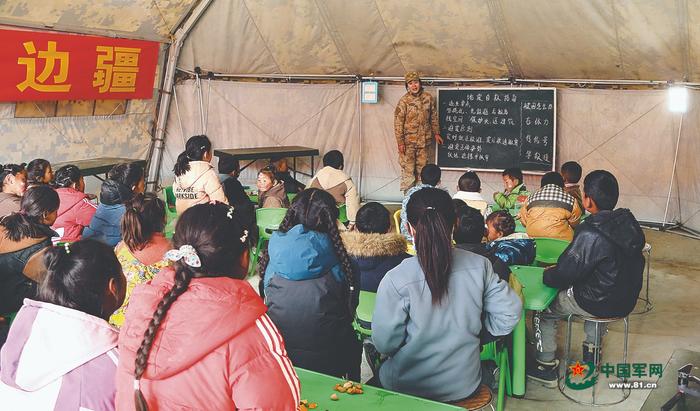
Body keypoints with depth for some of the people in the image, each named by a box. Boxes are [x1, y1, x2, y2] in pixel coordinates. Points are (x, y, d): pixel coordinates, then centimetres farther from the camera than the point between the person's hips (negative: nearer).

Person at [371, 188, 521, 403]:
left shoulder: (396, 280, -23)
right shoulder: (479, 266, -14)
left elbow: (384, 345, -17)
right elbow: (509, 314, -6)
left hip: (411, 387, -3)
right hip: (465, 385, 4)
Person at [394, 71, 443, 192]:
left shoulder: (428, 97, 1)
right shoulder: (404, 101, -11)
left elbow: (433, 117, 12)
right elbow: (398, 122, -11)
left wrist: (436, 133, 13)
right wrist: (400, 142, -14)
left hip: (425, 140, 4)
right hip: (408, 141, -4)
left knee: (422, 168, 13)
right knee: (408, 169, -1)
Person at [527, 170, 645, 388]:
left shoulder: (590, 234, -28)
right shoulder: (629, 222, -4)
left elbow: (564, 275, -24)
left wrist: (547, 274, 0)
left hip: (602, 304, -7)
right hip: (626, 300, 8)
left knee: (543, 308, 12)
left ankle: (546, 368, 21)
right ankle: (592, 352, 46)